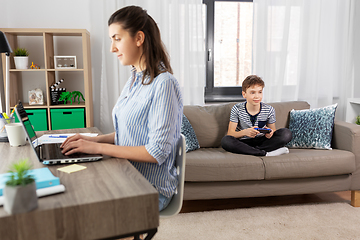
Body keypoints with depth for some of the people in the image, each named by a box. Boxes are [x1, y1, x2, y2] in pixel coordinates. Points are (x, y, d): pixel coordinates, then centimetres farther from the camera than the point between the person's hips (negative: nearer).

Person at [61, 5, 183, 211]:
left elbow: (157, 152, -22)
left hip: (151, 189, -7)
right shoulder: (135, 81, 10)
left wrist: (98, 148, -19)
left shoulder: (164, 84, -19)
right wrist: (94, 139, 1)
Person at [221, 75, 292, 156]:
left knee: (286, 133, -19)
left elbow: (273, 130, 7)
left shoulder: (269, 110, -3)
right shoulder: (237, 109, -8)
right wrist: (245, 132, -33)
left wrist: (270, 133, -20)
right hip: (243, 142, -1)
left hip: (262, 141, 2)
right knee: (225, 141, -34)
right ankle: (265, 153, -31)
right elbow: (230, 133, -11)